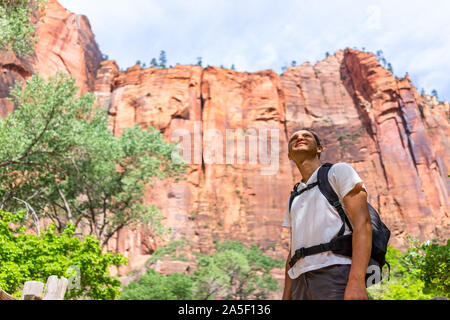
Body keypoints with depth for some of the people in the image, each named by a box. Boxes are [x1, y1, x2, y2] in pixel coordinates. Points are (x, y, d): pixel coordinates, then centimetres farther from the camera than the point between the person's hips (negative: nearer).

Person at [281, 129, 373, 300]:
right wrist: (286, 296, 12)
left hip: (335, 273, -5)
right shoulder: (293, 199, 27)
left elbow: (363, 223, -4)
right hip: (300, 281, 6)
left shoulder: (339, 171, 10)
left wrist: (357, 281, -18)